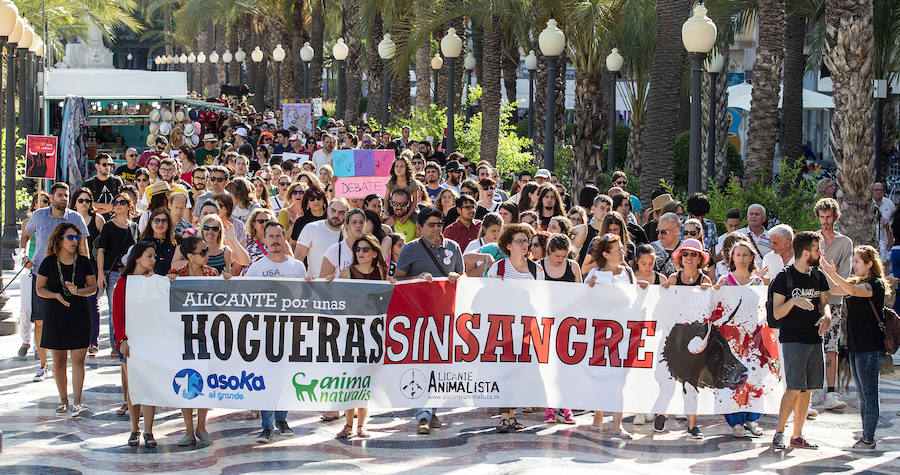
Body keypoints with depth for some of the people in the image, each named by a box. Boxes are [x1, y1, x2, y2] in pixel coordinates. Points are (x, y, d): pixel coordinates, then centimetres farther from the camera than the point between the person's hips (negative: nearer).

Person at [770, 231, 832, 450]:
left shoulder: (818, 277, 12)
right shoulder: (784, 278, -5)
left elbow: (824, 303, 15)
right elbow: (777, 313, -7)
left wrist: (826, 316, -8)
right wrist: (793, 301, -26)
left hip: (815, 340, 6)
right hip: (793, 340, -6)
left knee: (807, 389, 6)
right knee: (795, 388, -14)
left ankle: (797, 436, 13)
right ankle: (779, 433, -3)